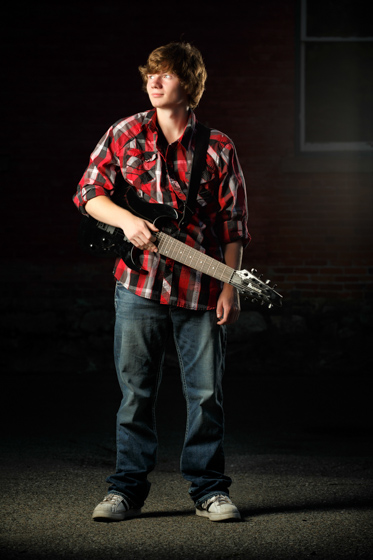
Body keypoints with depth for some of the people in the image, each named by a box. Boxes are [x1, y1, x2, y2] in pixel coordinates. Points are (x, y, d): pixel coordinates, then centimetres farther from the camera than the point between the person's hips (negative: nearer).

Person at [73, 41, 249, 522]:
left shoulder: (218, 148, 3)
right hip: (140, 283, 1)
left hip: (200, 290, 0)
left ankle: (209, 489, 15)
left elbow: (233, 224, 3)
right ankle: (128, 488, 13)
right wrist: (126, 220, -10)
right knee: (136, 391, 5)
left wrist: (230, 287, -3)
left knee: (206, 394, 3)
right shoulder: (124, 135, 5)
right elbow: (88, 192, 8)